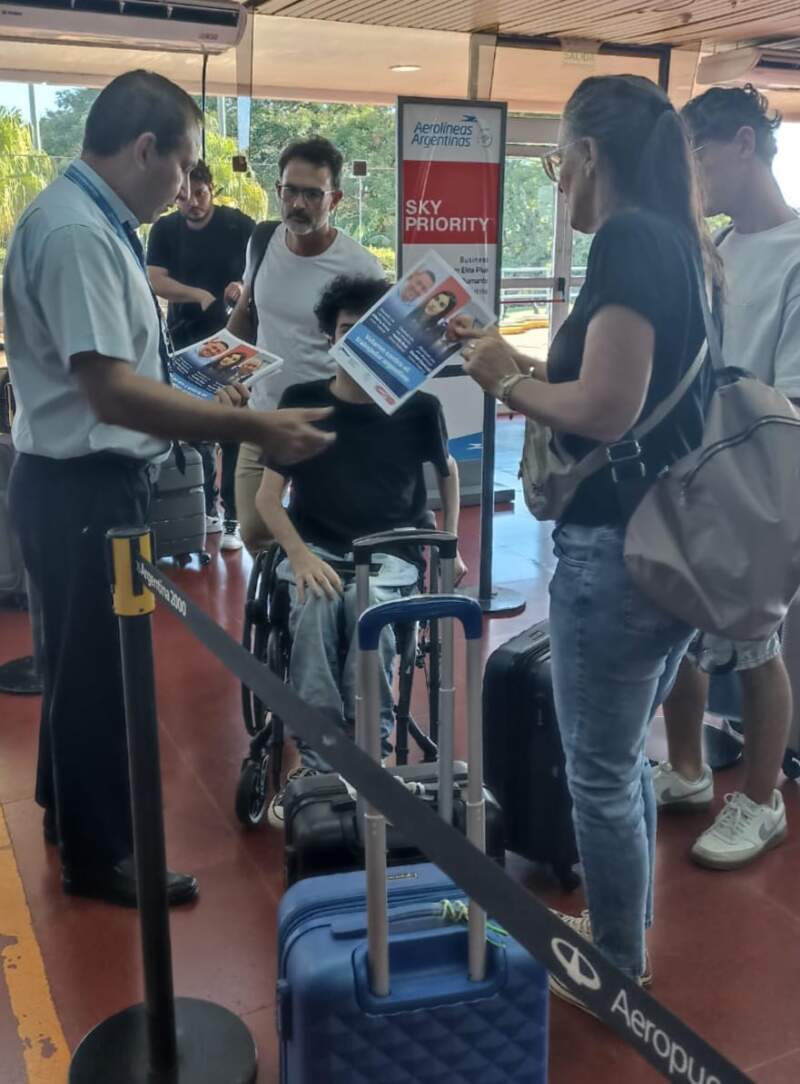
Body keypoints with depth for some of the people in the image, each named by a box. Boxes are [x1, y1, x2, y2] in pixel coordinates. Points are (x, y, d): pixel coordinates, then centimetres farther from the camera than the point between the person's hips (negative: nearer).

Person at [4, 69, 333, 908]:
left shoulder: (90, 223, 10)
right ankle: (100, 853, 23)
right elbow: (112, 393, -30)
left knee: (83, 658, 23)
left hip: (92, 479, 10)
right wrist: (250, 426, -30)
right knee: (98, 667, 4)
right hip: (82, 486, -10)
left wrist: (202, 405, 16)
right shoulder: (75, 233, -22)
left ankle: (72, 809, 44)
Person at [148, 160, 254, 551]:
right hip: (186, 343, 3)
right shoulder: (164, 230, 2)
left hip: (234, 339, -3)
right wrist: (199, 295, -24)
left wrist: (244, 286, -25)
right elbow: (157, 281, -7)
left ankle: (232, 519, 2)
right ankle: (206, 510, 25)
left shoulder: (239, 225, -4)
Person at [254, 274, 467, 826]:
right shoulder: (301, 402, 0)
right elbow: (268, 496, 1)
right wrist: (300, 555, -16)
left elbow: (448, 470, 19)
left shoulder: (418, 407, -1)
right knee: (315, 608, -34)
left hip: (391, 553, 0)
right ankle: (316, 762, -28)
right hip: (317, 550, 1)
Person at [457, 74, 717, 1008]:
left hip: (619, 547, -9)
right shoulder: (676, 242, 12)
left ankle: (618, 974, 26)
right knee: (624, 759, 22)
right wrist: (524, 368, 10)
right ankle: (624, 937, 40)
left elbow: (607, 408, -24)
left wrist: (509, 381, -8)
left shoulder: (627, 240, -15)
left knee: (600, 774, 7)